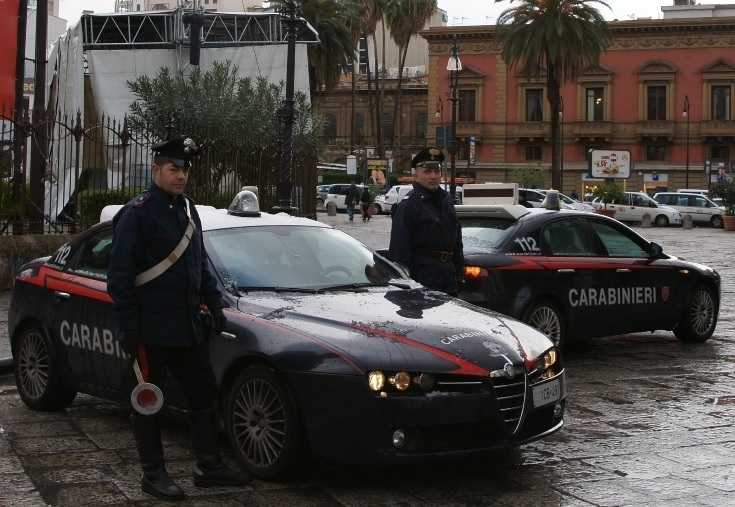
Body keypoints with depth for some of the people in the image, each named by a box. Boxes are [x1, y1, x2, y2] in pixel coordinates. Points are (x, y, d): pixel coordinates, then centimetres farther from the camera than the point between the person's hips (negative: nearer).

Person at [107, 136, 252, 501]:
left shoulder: (187, 210, 13)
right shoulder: (137, 213, -12)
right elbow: (120, 275, -14)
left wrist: (215, 304, 15)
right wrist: (126, 326, -18)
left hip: (187, 326, 8)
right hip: (150, 330, -8)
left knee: (203, 393, 12)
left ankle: (209, 467, 22)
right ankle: (153, 474, 13)